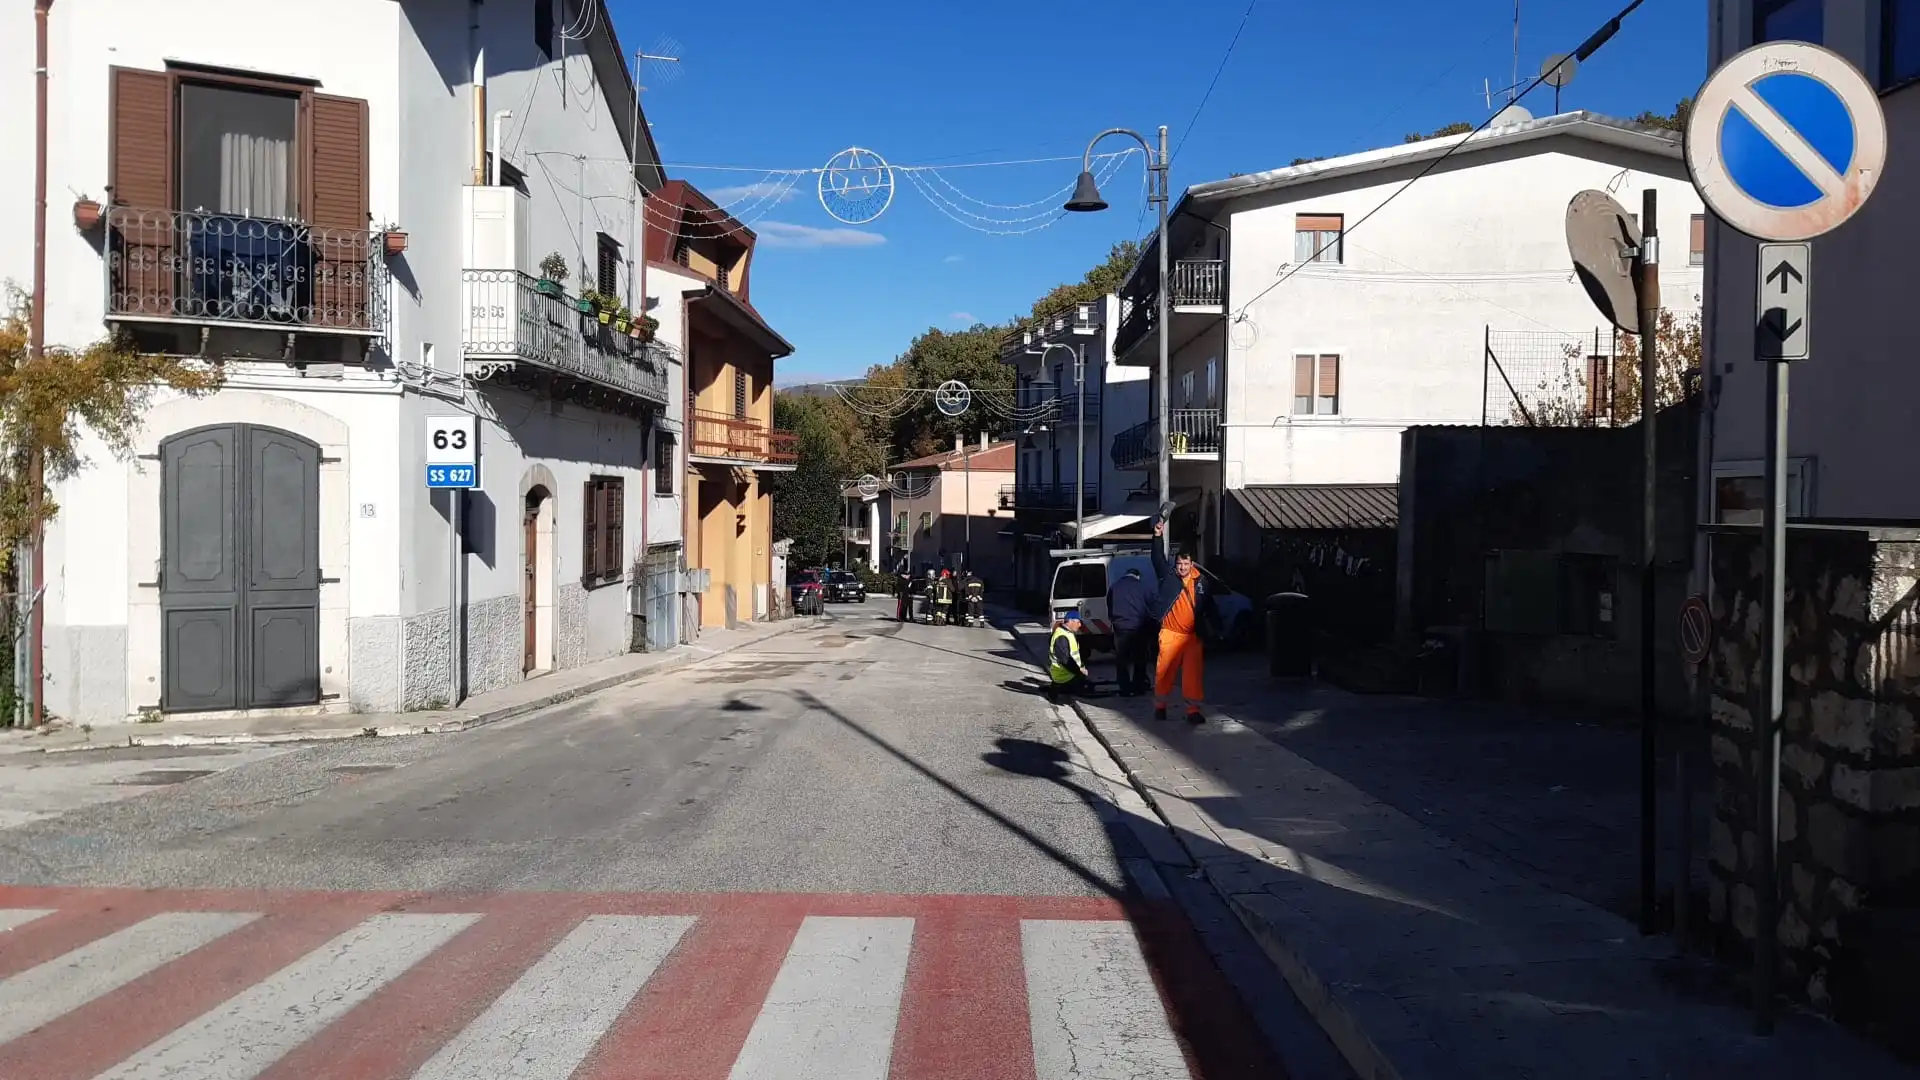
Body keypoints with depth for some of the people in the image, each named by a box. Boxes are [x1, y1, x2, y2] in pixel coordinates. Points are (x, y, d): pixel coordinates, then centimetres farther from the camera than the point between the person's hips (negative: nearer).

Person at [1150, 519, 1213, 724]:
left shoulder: (1201, 583, 7)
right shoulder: (1168, 577, 1)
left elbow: (1209, 607, 15)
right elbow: (1158, 559, -12)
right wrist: (1158, 537, -25)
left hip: (1193, 636, 2)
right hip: (1170, 634, -2)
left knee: (1194, 674, -1)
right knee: (1164, 671, 3)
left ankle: (1194, 711, 3)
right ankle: (1160, 706, 18)